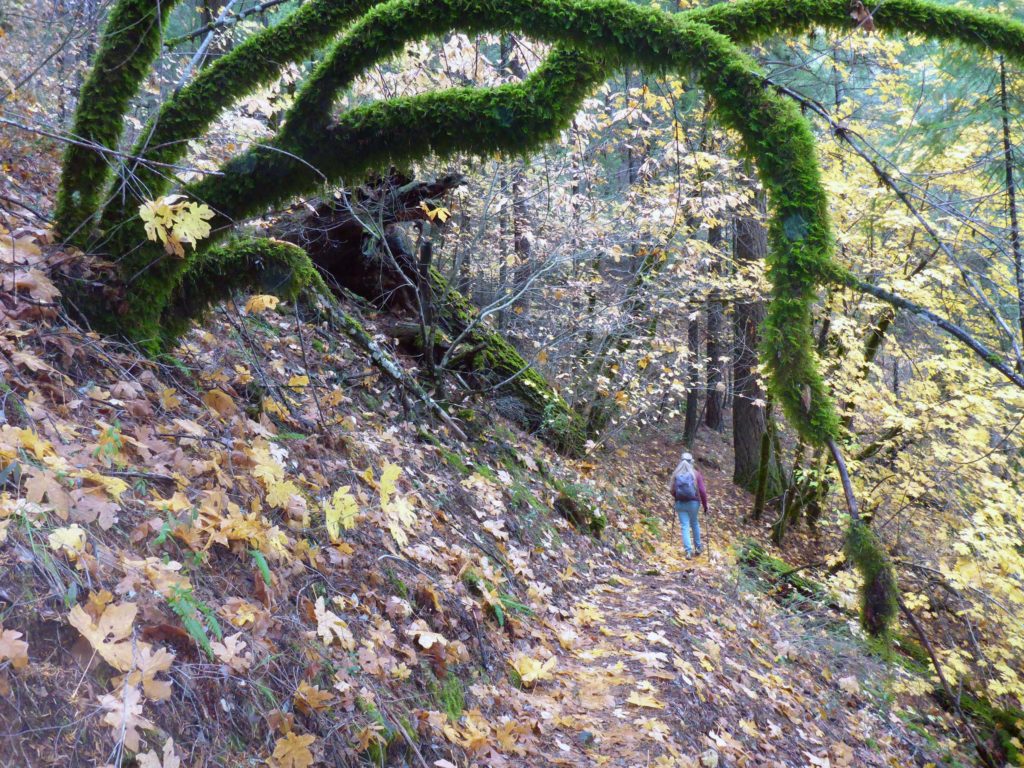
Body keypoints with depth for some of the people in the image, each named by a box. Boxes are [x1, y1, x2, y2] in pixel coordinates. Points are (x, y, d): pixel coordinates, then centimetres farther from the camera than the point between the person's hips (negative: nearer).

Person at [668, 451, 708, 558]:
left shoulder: (676, 474, -3)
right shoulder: (696, 473, -7)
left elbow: (672, 490, -2)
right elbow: (702, 491, -10)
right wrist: (705, 505, 1)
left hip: (680, 503, 0)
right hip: (693, 502, 0)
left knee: (685, 526, 4)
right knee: (694, 523, 20)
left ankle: (688, 550, -3)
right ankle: (698, 547, 29)